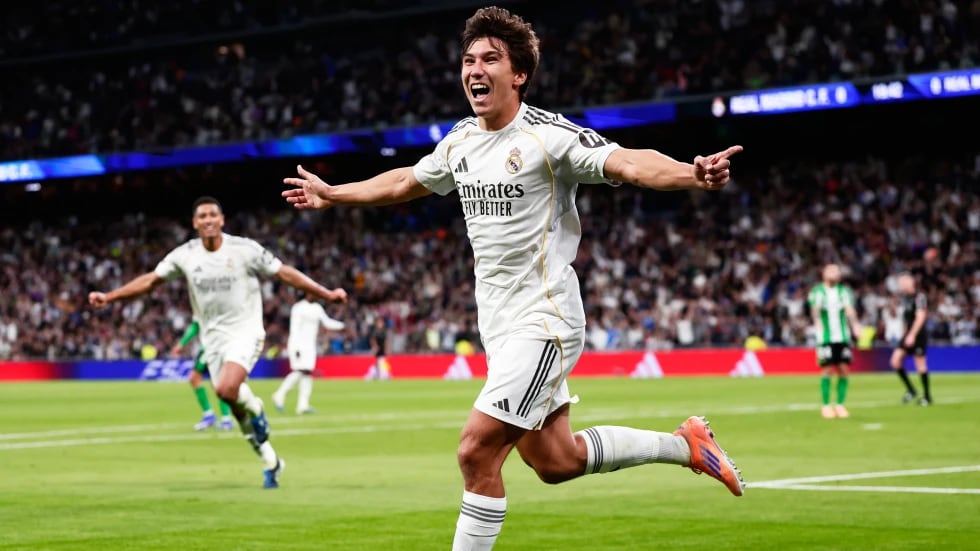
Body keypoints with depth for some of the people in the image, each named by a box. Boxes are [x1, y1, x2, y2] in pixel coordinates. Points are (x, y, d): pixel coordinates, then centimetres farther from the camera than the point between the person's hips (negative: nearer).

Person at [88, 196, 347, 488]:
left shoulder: (244, 249, -9)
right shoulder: (185, 255, 0)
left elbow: (286, 273, -4)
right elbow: (150, 280, 6)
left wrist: (327, 294, -8)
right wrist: (109, 297, -1)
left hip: (245, 331, -4)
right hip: (213, 337, 4)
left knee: (227, 388, -29)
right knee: (239, 412, 4)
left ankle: (255, 408, 3)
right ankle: (271, 462, 20)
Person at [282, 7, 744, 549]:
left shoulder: (549, 135, -14)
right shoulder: (459, 142, 8)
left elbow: (630, 163, -28)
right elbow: (405, 182, 28)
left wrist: (692, 173, -47)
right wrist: (331, 194, 37)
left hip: (542, 321, -8)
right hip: (499, 324, 8)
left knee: (476, 454, -15)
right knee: (554, 462, 15)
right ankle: (685, 444, 33)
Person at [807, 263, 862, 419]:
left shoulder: (844, 291, 10)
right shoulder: (817, 292, 0)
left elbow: (849, 309, -3)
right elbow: (814, 309, -16)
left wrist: (855, 324, -22)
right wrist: (817, 322, -37)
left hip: (843, 337, 3)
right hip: (825, 338, -3)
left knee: (843, 370, 0)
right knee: (827, 371, -5)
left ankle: (840, 405, 9)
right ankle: (826, 405, 4)